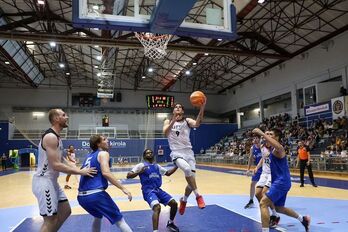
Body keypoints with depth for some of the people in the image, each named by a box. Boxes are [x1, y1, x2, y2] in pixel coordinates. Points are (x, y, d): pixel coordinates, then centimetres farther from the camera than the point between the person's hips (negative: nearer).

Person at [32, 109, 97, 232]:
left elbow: (61, 160, 17)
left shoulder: (56, 137, 13)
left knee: (65, 211, 17)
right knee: (50, 220, -3)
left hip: (52, 181, 10)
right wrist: (80, 172, -20)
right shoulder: (50, 137, -20)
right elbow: (56, 165, -26)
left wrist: (78, 169, 7)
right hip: (44, 182, -10)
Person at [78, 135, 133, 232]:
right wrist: (123, 188, -20)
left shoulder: (89, 156, 22)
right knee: (119, 220, 2)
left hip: (82, 196, 8)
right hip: (96, 194, -8)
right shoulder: (103, 153, 0)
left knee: (98, 216, 35)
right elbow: (106, 173, -18)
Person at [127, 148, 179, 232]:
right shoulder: (141, 165, 0)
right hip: (148, 191, -6)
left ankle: (170, 223, 26)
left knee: (174, 203, 0)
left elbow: (168, 173, 27)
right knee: (157, 207, -32)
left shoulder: (157, 166, 19)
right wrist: (139, 172, -24)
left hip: (158, 190, 6)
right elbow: (128, 175, -8)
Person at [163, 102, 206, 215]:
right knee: (187, 169, -33)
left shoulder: (187, 121, 7)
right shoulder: (168, 121, 9)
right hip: (177, 153, -2)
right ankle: (198, 195, -18)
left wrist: (202, 108, -29)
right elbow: (166, 133, -11)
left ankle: (184, 200, 29)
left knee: (191, 179, 0)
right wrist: (173, 121, -26)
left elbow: (197, 124, -16)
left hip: (188, 152, 2)